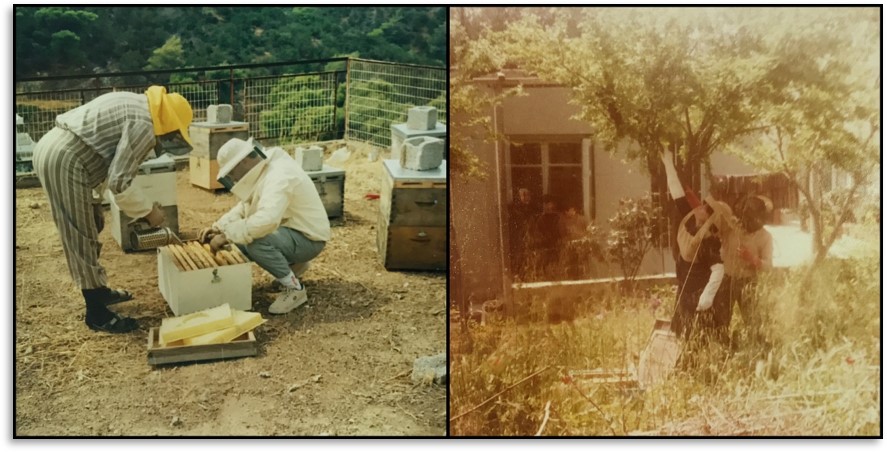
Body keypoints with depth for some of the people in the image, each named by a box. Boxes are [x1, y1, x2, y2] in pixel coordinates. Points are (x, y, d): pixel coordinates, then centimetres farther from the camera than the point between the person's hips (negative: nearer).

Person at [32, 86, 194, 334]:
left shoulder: (135, 105, 15)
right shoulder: (144, 125, -15)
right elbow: (119, 181, -16)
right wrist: (147, 210, -3)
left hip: (52, 148, 10)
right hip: (64, 160, -10)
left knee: (91, 227, 21)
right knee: (83, 238, -1)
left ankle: (98, 291, 35)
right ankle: (97, 314, 10)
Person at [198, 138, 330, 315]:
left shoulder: (279, 176, -28)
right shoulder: (261, 172, 4)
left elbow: (266, 220, -42)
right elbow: (244, 207, 15)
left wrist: (226, 236, -31)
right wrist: (218, 228, -1)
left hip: (308, 239, -10)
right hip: (289, 230, 10)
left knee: (255, 242, -32)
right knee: (241, 237, 10)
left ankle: (295, 289, -13)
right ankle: (293, 264, 21)